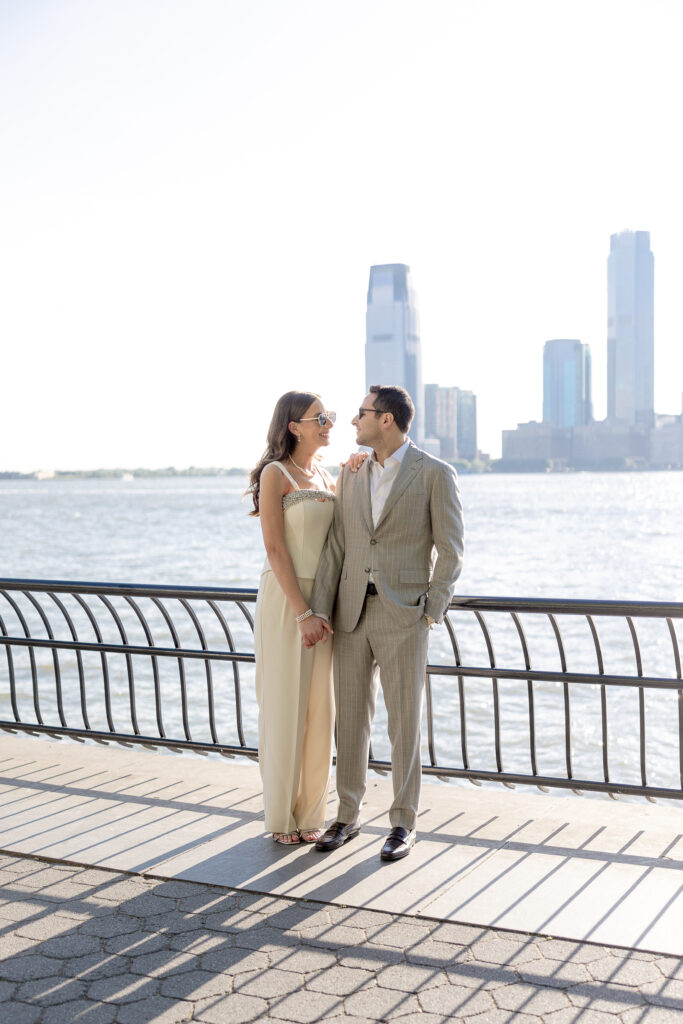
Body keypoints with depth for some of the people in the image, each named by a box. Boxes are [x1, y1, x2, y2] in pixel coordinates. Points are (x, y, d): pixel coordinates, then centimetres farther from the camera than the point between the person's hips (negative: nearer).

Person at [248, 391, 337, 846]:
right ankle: (282, 815, 15)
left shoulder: (326, 476, 12)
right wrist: (302, 613, -18)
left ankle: (310, 812, 21)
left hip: (321, 598, 7)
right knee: (285, 705, 1)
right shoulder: (276, 474, -9)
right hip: (285, 599, -7)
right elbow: (275, 549, -14)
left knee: (320, 706, 9)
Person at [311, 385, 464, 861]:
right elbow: (336, 547, 7)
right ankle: (348, 816, 24)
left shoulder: (436, 474, -7)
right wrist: (319, 612, 0)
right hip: (353, 612, 5)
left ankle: (404, 824, 16)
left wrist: (431, 613, -11)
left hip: (404, 615, -5)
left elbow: (450, 551, -6)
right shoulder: (351, 474, 9)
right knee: (351, 717, 10)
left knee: (405, 723, 1)